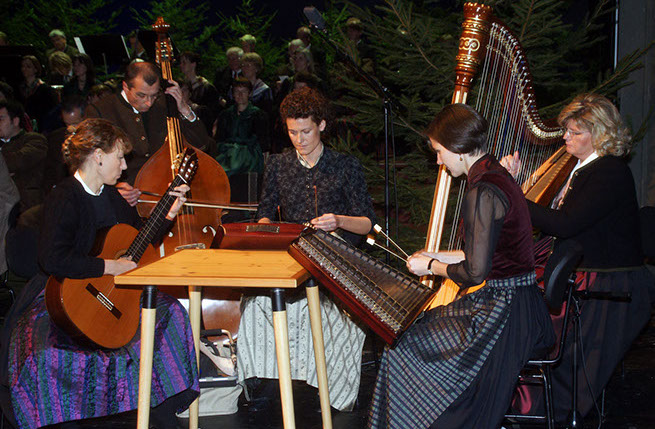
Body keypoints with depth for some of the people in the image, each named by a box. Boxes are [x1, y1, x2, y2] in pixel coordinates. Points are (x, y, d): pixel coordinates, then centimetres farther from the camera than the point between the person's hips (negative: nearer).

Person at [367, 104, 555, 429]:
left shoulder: (483, 192, -22)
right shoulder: (497, 176, 9)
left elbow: (475, 272, -22)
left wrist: (431, 267, -5)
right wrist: (439, 257, 14)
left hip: (504, 313, -10)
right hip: (520, 305, 10)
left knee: (403, 349, -3)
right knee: (417, 326, 18)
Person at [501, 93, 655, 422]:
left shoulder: (611, 173, -16)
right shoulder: (582, 167, 14)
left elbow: (563, 225, -25)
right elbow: (552, 221, 14)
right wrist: (516, 180, 6)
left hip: (608, 290, -9)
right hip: (580, 273, 9)